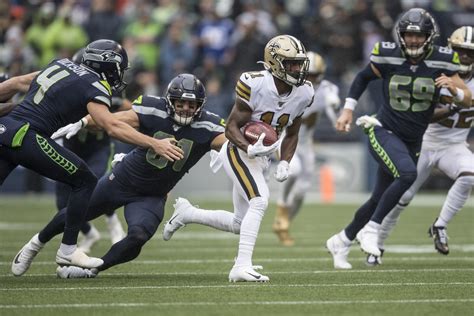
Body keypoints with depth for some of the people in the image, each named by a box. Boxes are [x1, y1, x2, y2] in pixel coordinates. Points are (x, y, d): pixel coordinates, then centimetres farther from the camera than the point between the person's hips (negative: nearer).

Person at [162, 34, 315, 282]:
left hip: (260, 158, 8)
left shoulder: (303, 93, -4)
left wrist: (284, 163, -4)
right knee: (259, 201, -28)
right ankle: (242, 267, -27)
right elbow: (232, 127, -18)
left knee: (241, 224, 12)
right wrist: (249, 148, -36)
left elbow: (292, 134, 11)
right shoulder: (256, 85, -22)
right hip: (238, 151, -8)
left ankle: (186, 213, 32)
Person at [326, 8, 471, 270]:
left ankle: (341, 242, 31)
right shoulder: (387, 57, -9)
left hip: (413, 141, 4)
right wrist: (348, 109, 5)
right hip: (384, 132, -4)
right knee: (407, 174, -31)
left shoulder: (441, 62, -8)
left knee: (380, 199, 11)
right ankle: (370, 230, -20)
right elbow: (363, 78, 11)